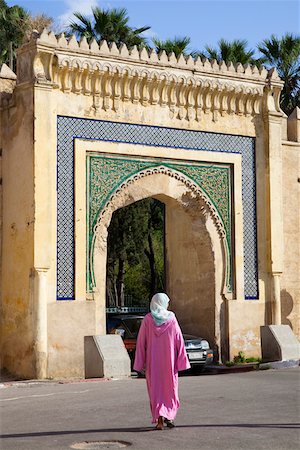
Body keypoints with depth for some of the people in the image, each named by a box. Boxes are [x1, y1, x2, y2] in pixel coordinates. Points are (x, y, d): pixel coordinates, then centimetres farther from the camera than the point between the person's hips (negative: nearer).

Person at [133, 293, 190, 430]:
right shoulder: (171, 318, -5)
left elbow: (141, 342, -4)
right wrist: (181, 361, 2)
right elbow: (179, 340, -4)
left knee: (155, 389, 5)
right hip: (169, 361, 0)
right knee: (169, 389, 15)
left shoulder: (147, 319, -4)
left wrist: (140, 363, 2)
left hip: (152, 361, 0)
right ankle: (169, 416, 11)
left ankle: (159, 420, -4)